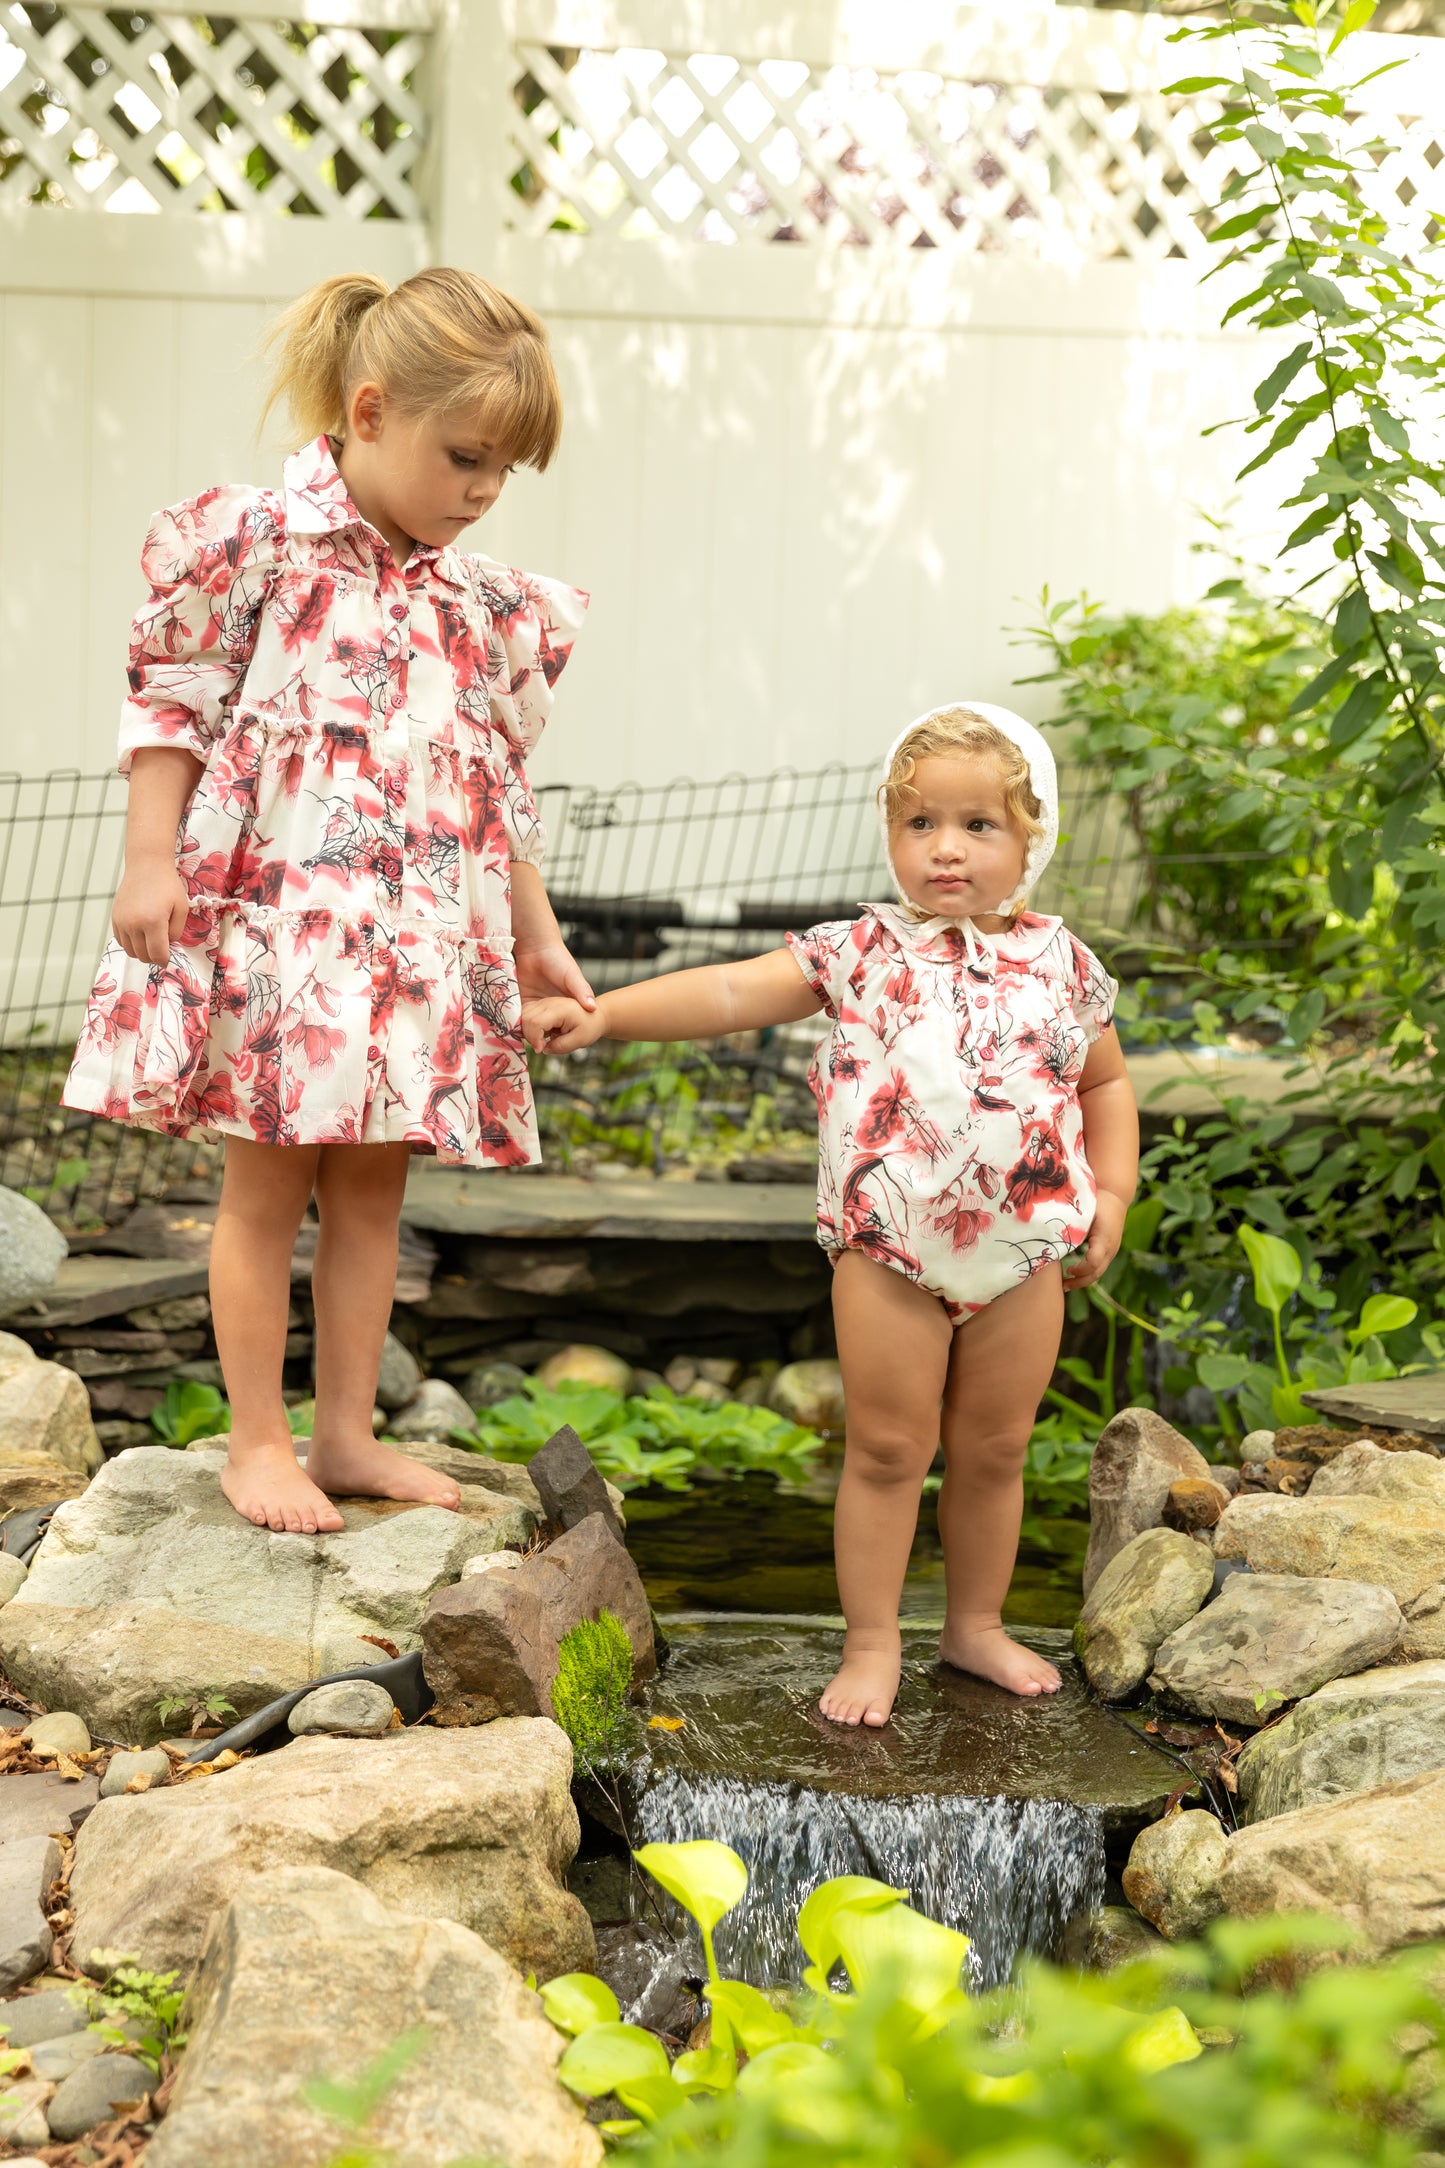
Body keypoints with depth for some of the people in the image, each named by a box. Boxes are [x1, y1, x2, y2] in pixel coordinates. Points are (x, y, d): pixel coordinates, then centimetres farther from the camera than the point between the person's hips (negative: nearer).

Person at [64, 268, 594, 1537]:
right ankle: (258, 1443, 11)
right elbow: (174, 706, -4)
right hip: (276, 919, -5)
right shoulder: (260, 544, -6)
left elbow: (501, 783, 16)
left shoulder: (479, 601, 10)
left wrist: (537, 934, 16)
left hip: (421, 940, 5)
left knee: (373, 1183, 10)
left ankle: (347, 1434, 19)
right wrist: (150, 861, -11)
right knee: (267, 1183, 2)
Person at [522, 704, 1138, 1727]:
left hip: (1027, 1253, 2)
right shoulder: (861, 951, -1)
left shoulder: (1060, 964, 5)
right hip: (889, 1248, -2)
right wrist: (603, 1013, -17)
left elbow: (1106, 1080, 19)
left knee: (995, 1449, 13)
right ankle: (872, 1643, 14)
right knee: (887, 1450, 3)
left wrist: (1113, 1195, 7)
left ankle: (977, 1624, 31)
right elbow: (730, 991, -7)